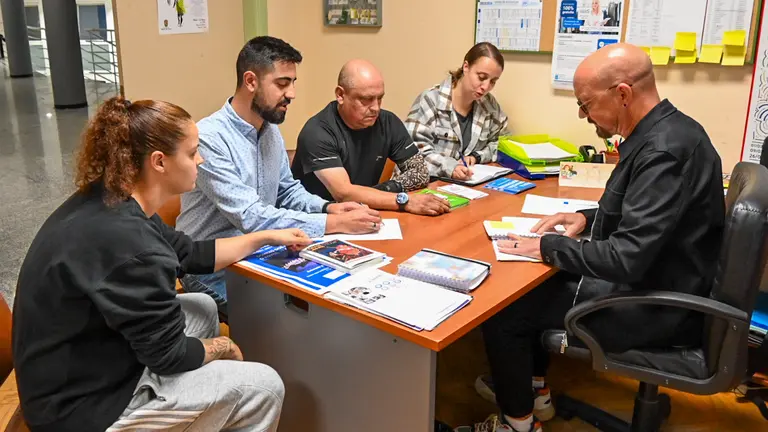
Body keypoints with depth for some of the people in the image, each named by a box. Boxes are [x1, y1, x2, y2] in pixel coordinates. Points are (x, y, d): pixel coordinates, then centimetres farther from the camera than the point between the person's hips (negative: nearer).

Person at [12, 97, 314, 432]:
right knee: (264, 386, -8)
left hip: (84, 365, 10)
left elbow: (190, 255, 11)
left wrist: (266, 237, 15)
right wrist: (224, 347, -2)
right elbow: (170, 354, -22)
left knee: (203, 307, 21)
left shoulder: (112, 204, -2)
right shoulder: (126, 240, -32)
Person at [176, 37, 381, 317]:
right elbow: (250, 218, -29)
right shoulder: (209, 138, -23)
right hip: (215, 271, -7)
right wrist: (336, 223, -28)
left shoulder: (270, 130, 5)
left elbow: (288, 191, 14)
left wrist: (329, 207, -7)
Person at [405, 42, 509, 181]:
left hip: (467, 184, 4)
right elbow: (415, 150, -17)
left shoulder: (490, 105, 5)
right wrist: (449, 167, -30)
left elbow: (497, 144, 17)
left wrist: (476, 156, -3)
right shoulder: (431, 100, -12)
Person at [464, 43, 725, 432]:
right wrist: (589, 218, 6)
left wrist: (547, 247, -18)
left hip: (654, 306, -10)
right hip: (652, 281, 10)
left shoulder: (666, 150, -28)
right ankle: (533, 388, 32)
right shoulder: (665, 132, 3)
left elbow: (627, 258, -31)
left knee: (501, 307, -6)